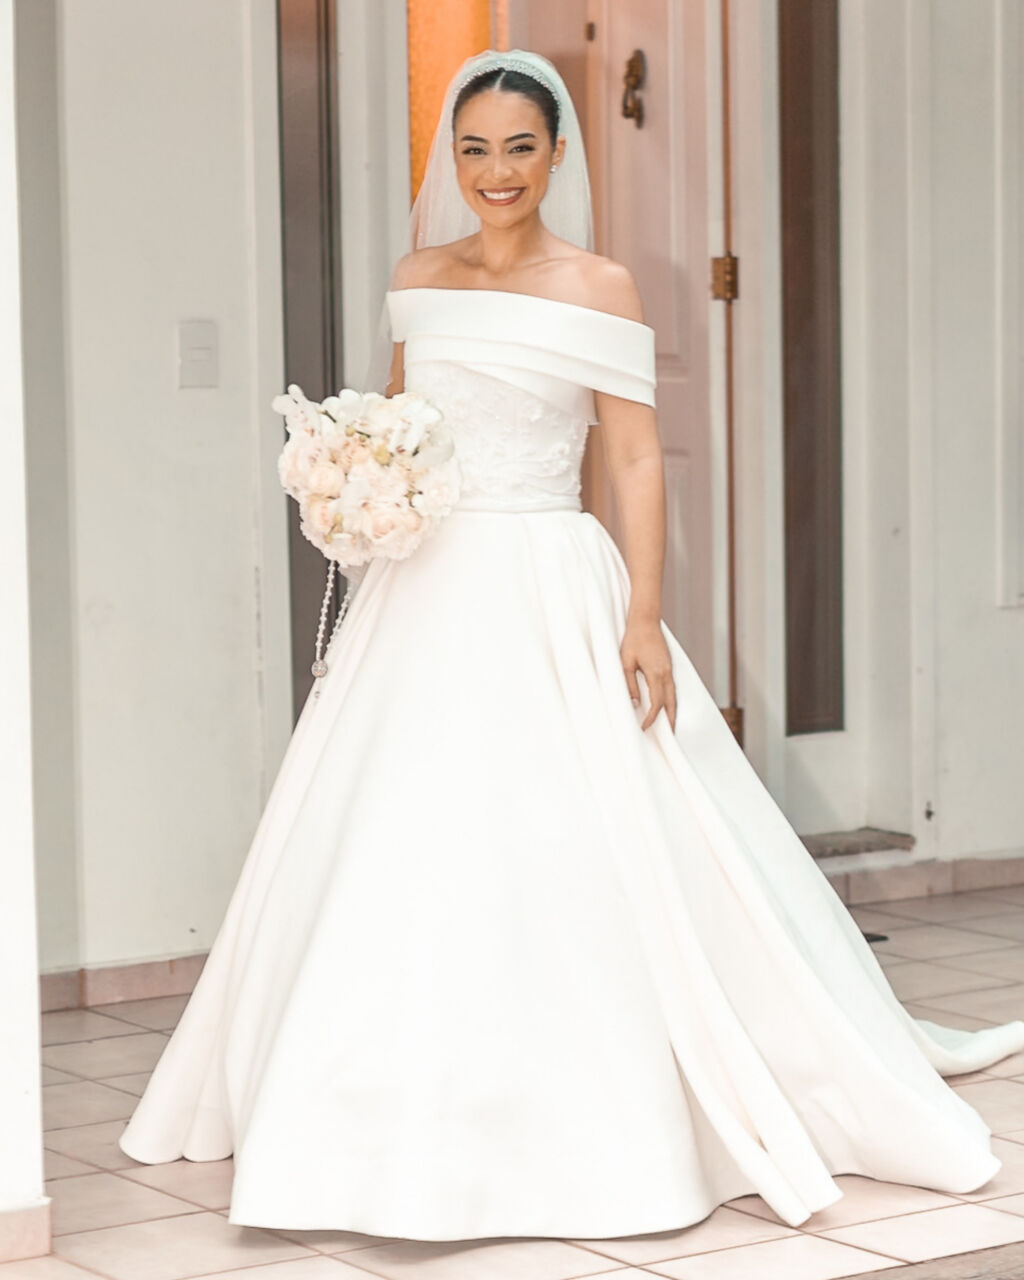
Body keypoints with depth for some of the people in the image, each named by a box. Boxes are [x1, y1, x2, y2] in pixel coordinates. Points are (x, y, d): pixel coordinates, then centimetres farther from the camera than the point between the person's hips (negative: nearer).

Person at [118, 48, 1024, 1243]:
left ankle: (589, 1120, 8)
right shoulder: (417, 279, 9)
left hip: (552, 595, -4)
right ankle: (411, 1114, 18)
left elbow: (636, 460, -5)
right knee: (406, 858, 5)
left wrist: (645, 614, -13)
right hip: (427, 593, 4)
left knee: (566, 859, -6)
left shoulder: (599, 288, -2)